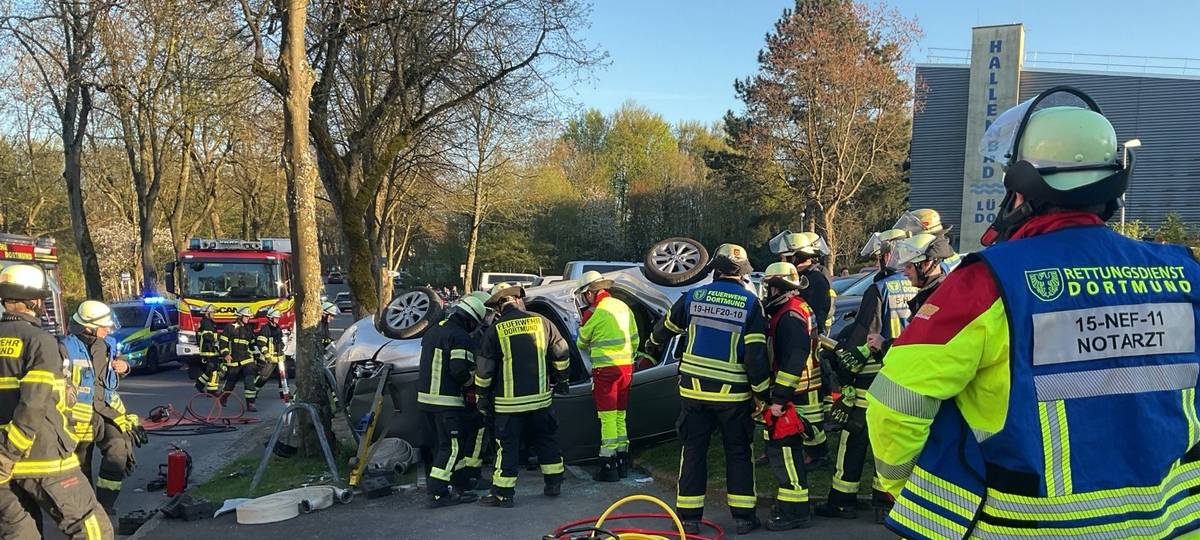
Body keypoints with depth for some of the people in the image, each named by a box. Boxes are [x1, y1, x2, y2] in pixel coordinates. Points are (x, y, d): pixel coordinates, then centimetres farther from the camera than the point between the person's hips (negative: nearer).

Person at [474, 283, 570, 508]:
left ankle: (503, 493, 6)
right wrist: (562, 379, 22)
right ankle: (554, 484, 24)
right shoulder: (541, 322, 1)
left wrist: (482, 396, 7)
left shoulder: (495, 330, -7)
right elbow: (561, 353, 7)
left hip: (509, 401, -3)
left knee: (507, 446, 3)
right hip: (540, 397, 3)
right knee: (546, 440, 17)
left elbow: (484, 368, -4)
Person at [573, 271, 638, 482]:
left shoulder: (594, 312, -9)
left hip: (606, 370, -7)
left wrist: (591, 349, 28)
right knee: (620, 416, 14)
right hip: (626, 368, 7)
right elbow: (635, 339, 17)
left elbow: (582, 343, 6)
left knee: (608, 417, -4)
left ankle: (609, 466, -2)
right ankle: (622, 462, 19)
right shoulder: (623, 307, 12)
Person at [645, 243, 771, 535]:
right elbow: (756, 353, -12)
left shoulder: (693, 296, 0)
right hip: (733, 392, -1)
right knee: (738, 452, 12)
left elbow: (666, 327, 16)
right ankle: (743, 516, 14)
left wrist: (653, 346, 37)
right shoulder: (751, 303, -7)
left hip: (694, 389, 1)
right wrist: (763, 391, -2)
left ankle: (689, 515, 12)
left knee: (693, 450, 10)